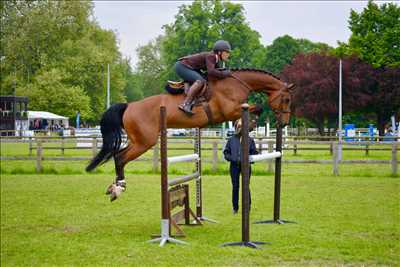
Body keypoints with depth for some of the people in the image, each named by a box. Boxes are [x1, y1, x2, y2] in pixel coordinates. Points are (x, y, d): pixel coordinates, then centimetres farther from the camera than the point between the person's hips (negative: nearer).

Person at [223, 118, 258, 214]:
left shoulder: (250, 140, 1)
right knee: (235, 187, 7)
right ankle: (235, 208, 18)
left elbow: (254, 153, 4)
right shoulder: (231, 139, 3)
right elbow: (226, 152, 8)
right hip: (234, 166, 1)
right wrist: (232, 158, -8)